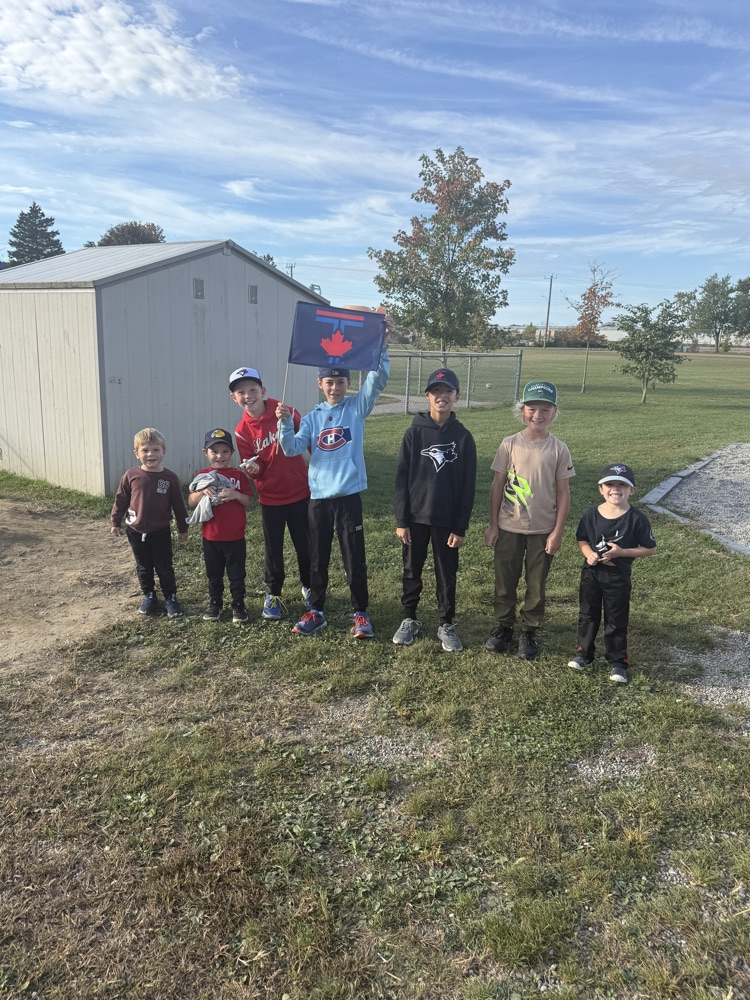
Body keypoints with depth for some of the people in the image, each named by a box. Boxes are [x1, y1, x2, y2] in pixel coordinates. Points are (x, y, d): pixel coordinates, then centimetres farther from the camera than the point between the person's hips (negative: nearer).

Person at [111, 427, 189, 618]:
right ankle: (148, 596, 31)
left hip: (161, 532, -1)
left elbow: (179, 505, -1)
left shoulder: (170, 478, -8)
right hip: (136, 532, 1)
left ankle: (170, 598, 21)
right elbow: (121, 500, 4)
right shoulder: (131, 476, -7)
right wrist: (116, 522, 9)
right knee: (143, 568, 15)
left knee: (164, 568, 7)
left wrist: (183, 528, 4)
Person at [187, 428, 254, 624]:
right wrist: (203, 492, -21)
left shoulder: (238, 475, -3)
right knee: (214, 574, 15)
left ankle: (238, 605, 21)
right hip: (210, 536, 2)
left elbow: (248, 501, -4)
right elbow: (191, 502, -3)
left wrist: (235, 494, -22)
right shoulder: (202, 476, 0)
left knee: (237, 574, 8)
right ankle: (215, 603, 31)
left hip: (235, 536, -1)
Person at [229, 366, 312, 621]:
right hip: (270, 499, 1)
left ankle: (308, 587, 34)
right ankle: (273, 595, 28)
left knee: (305, 545, 12)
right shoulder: (242, 432, -7)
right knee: (272, 549, 10)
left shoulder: (286, 413, -11)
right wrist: (253, 469, -26)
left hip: (300, 493, -1)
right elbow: (254, 467, -2)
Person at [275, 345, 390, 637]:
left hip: (349, 496, -3)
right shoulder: (312, 417, 9)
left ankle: (361, 613, 18)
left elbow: (378, 380, -12)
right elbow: (292, 448, -2)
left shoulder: (357, 407, 2)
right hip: (319, 497, 3)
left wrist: (380, 346, -26)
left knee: (354, 559, 4)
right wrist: (285, 422, -19)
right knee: (317, 559, 11)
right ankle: (316, 611, 25)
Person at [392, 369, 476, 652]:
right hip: (415, 518, 0)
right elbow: (402, 479, -2)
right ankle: (409, 620, 29)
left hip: (447, 521, 0)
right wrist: (401, 520, -6)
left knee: (446, 575, 10)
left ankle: (447, 625, 24)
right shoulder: (414, 433, -3)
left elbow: (468, 486, -2)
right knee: (411, 572, 12)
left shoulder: (463, 437, -3)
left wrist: (461, 527, -6)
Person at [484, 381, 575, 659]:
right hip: (509, 528, 1)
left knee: (536, 586, 9)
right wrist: (492, 525, 0)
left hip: (543, 531, 0)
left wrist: (557, 531, -5)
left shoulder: (559, 449, -4)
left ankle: (529, 632, 24)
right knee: (505, 581, 11)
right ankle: (503, 627, 28)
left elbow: (563, 493, -1)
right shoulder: (509, 444, -3)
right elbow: (497, 486, 1)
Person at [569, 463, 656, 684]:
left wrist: (621, 552, -20)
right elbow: (582, 539, 7)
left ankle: (617, 662, 22)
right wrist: (589, 553, -14)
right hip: (591, 572, 3)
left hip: (618, 576, -3)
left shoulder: (636, 518, -14)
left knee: (616, 621, 7)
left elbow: (649, 549, -8)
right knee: (588, 615, 17)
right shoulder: (591, 514, -6)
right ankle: (584, 653, 34)